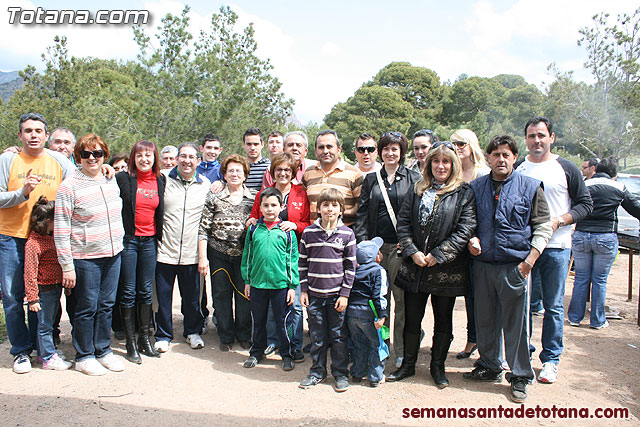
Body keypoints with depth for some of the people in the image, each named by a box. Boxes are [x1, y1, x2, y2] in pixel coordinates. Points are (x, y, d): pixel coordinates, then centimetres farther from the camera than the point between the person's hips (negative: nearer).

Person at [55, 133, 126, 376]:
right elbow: (61, 230, -11)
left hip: (113, 255, 5)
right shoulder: (69, 187, -10)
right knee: (87, 308, 5)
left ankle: (103, 350, 28)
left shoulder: (111, 182, 7)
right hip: (85, 258, -5)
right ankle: (84, 356, 21)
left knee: (106, 305, 13)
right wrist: (67, 266, -13)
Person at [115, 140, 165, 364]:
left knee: (146, 291, 10)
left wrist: (158, 237, 12)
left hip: (149, 241, 3)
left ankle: (144, 339, 21)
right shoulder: (123, 178, -4)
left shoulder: (160, 180, 7)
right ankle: (130, 343, 12)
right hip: (128, 240, -3)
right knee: (128, 292, 3)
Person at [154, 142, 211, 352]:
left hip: (191, 253, 1)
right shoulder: (164, 180, 0)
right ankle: (163, 334, 24)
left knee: (192, 295, 11)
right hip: (165, 250, -1)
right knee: (163, 295, 7)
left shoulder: (205, 184, 6)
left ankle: (193, 331, 30)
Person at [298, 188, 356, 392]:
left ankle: (341, 373, 23)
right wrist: (303, 290, 3)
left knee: (338, 336, 7)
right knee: (317, 336, 11)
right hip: (314, 294, 1)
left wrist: (345, 294, -5)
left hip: (337, 295, -1)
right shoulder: (309, 233, 1)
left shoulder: (347, 234, -3)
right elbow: (303, 263, 6)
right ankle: (317, 372, 27)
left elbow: (350, 266, -1)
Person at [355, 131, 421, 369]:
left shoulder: (413, 179, 6)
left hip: (400, 246, -2)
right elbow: (362, 212, 9)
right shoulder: (371, 179, 13)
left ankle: (402, 352, 11)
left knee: (402, 298, 0)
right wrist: (362, 240, -3)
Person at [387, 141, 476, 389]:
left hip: (446, 269, -2)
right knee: (411, 318, 9)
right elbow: (403, 222, 4)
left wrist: (437, 255, -14)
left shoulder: (464, 194, -2)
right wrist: (413, 252, -9)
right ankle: (408, 364, 26)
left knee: (443, 320, 11)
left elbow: (465, 230, -10)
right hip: (415, 267, 3)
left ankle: (438, 366, 28)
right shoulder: (418, 191, 9)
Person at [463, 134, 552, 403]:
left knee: (516, 322, 2)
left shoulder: (530, 187, 1)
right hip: (482, 264, 3)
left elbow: (543, 226, 0)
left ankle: (520, 376, 18)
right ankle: (489, 367, 31)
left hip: (515, 265, -3)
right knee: (485, 319, 13)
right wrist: (471, 239, -3)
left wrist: (530, 259, -9)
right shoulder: (476, 187, 8)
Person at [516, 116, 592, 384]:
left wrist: (558, 220, -12)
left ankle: (550, 359, 16)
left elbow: (585, 204, 2)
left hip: (556, 246, -2)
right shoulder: (517, 169, 8)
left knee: (553, 305, 4)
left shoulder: (567, 169, 1)